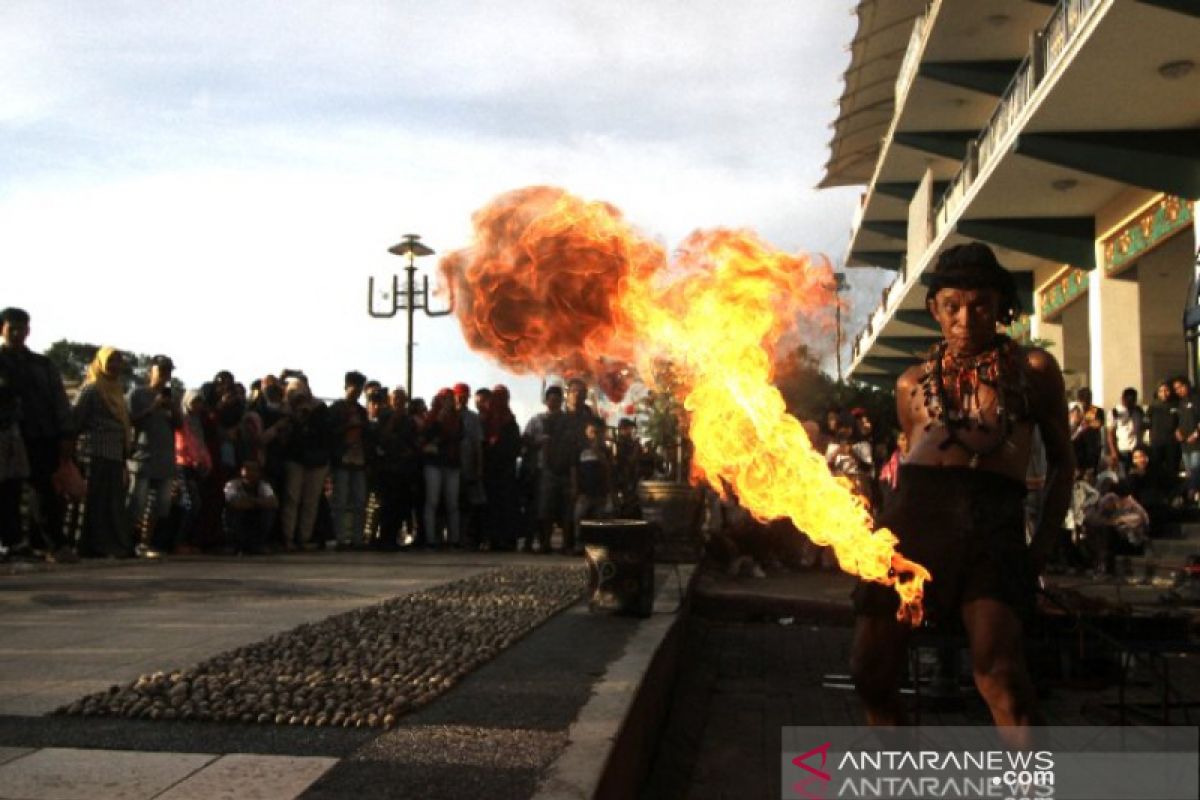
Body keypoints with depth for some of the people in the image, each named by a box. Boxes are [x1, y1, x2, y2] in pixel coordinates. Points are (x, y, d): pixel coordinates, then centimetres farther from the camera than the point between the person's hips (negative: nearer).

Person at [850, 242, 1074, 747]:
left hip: (993, 519, -3)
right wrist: (887, 531, 13)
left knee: (997, 662, -26)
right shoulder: (912, 383, 21)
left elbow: (1062, 460, 17)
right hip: (914, 514, 3)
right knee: (870, 669, 1)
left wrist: (1044, 542, 6)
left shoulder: (1033, 368, 15)